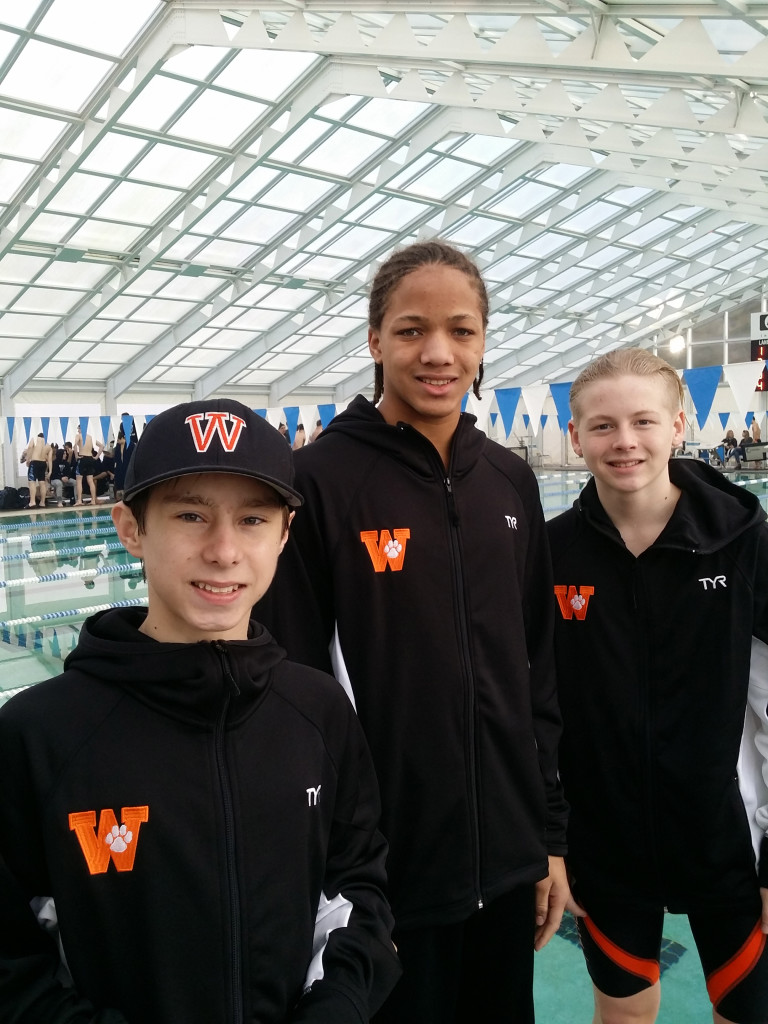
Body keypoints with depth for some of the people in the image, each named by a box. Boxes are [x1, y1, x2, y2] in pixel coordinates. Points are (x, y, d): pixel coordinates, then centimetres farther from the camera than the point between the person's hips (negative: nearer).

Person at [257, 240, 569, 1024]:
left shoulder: (510, 482, 1)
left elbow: (536, 673, 6)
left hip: (508, 857, 5)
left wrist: (550, 833, 8)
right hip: (388, 870, -4)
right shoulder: (319, 480, -14)